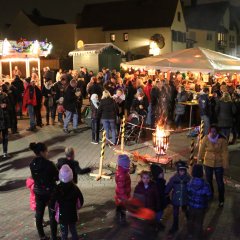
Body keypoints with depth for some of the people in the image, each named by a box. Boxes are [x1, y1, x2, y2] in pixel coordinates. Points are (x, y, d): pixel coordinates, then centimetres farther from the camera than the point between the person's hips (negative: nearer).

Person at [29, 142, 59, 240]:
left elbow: (34, 177, 4)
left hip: (38, 192, 5)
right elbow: (57, 177, -15)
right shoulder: (48, 164, -24)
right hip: (50, 191, -5)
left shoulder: (32, 164, -7)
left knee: (39, 214, 18)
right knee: (52, 215, 11)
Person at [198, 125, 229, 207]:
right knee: (208, 180, 17)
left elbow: (225, 152, -12)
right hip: (208, 163, 2)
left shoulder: (222, 140, -15)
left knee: (220, 182, 6)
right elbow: (201, 150, -6)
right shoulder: (205, 139, -12)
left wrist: (225, 164, -11)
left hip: (219, 164, -2)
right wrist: (199, 160, -2)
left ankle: (221, 200, 23)